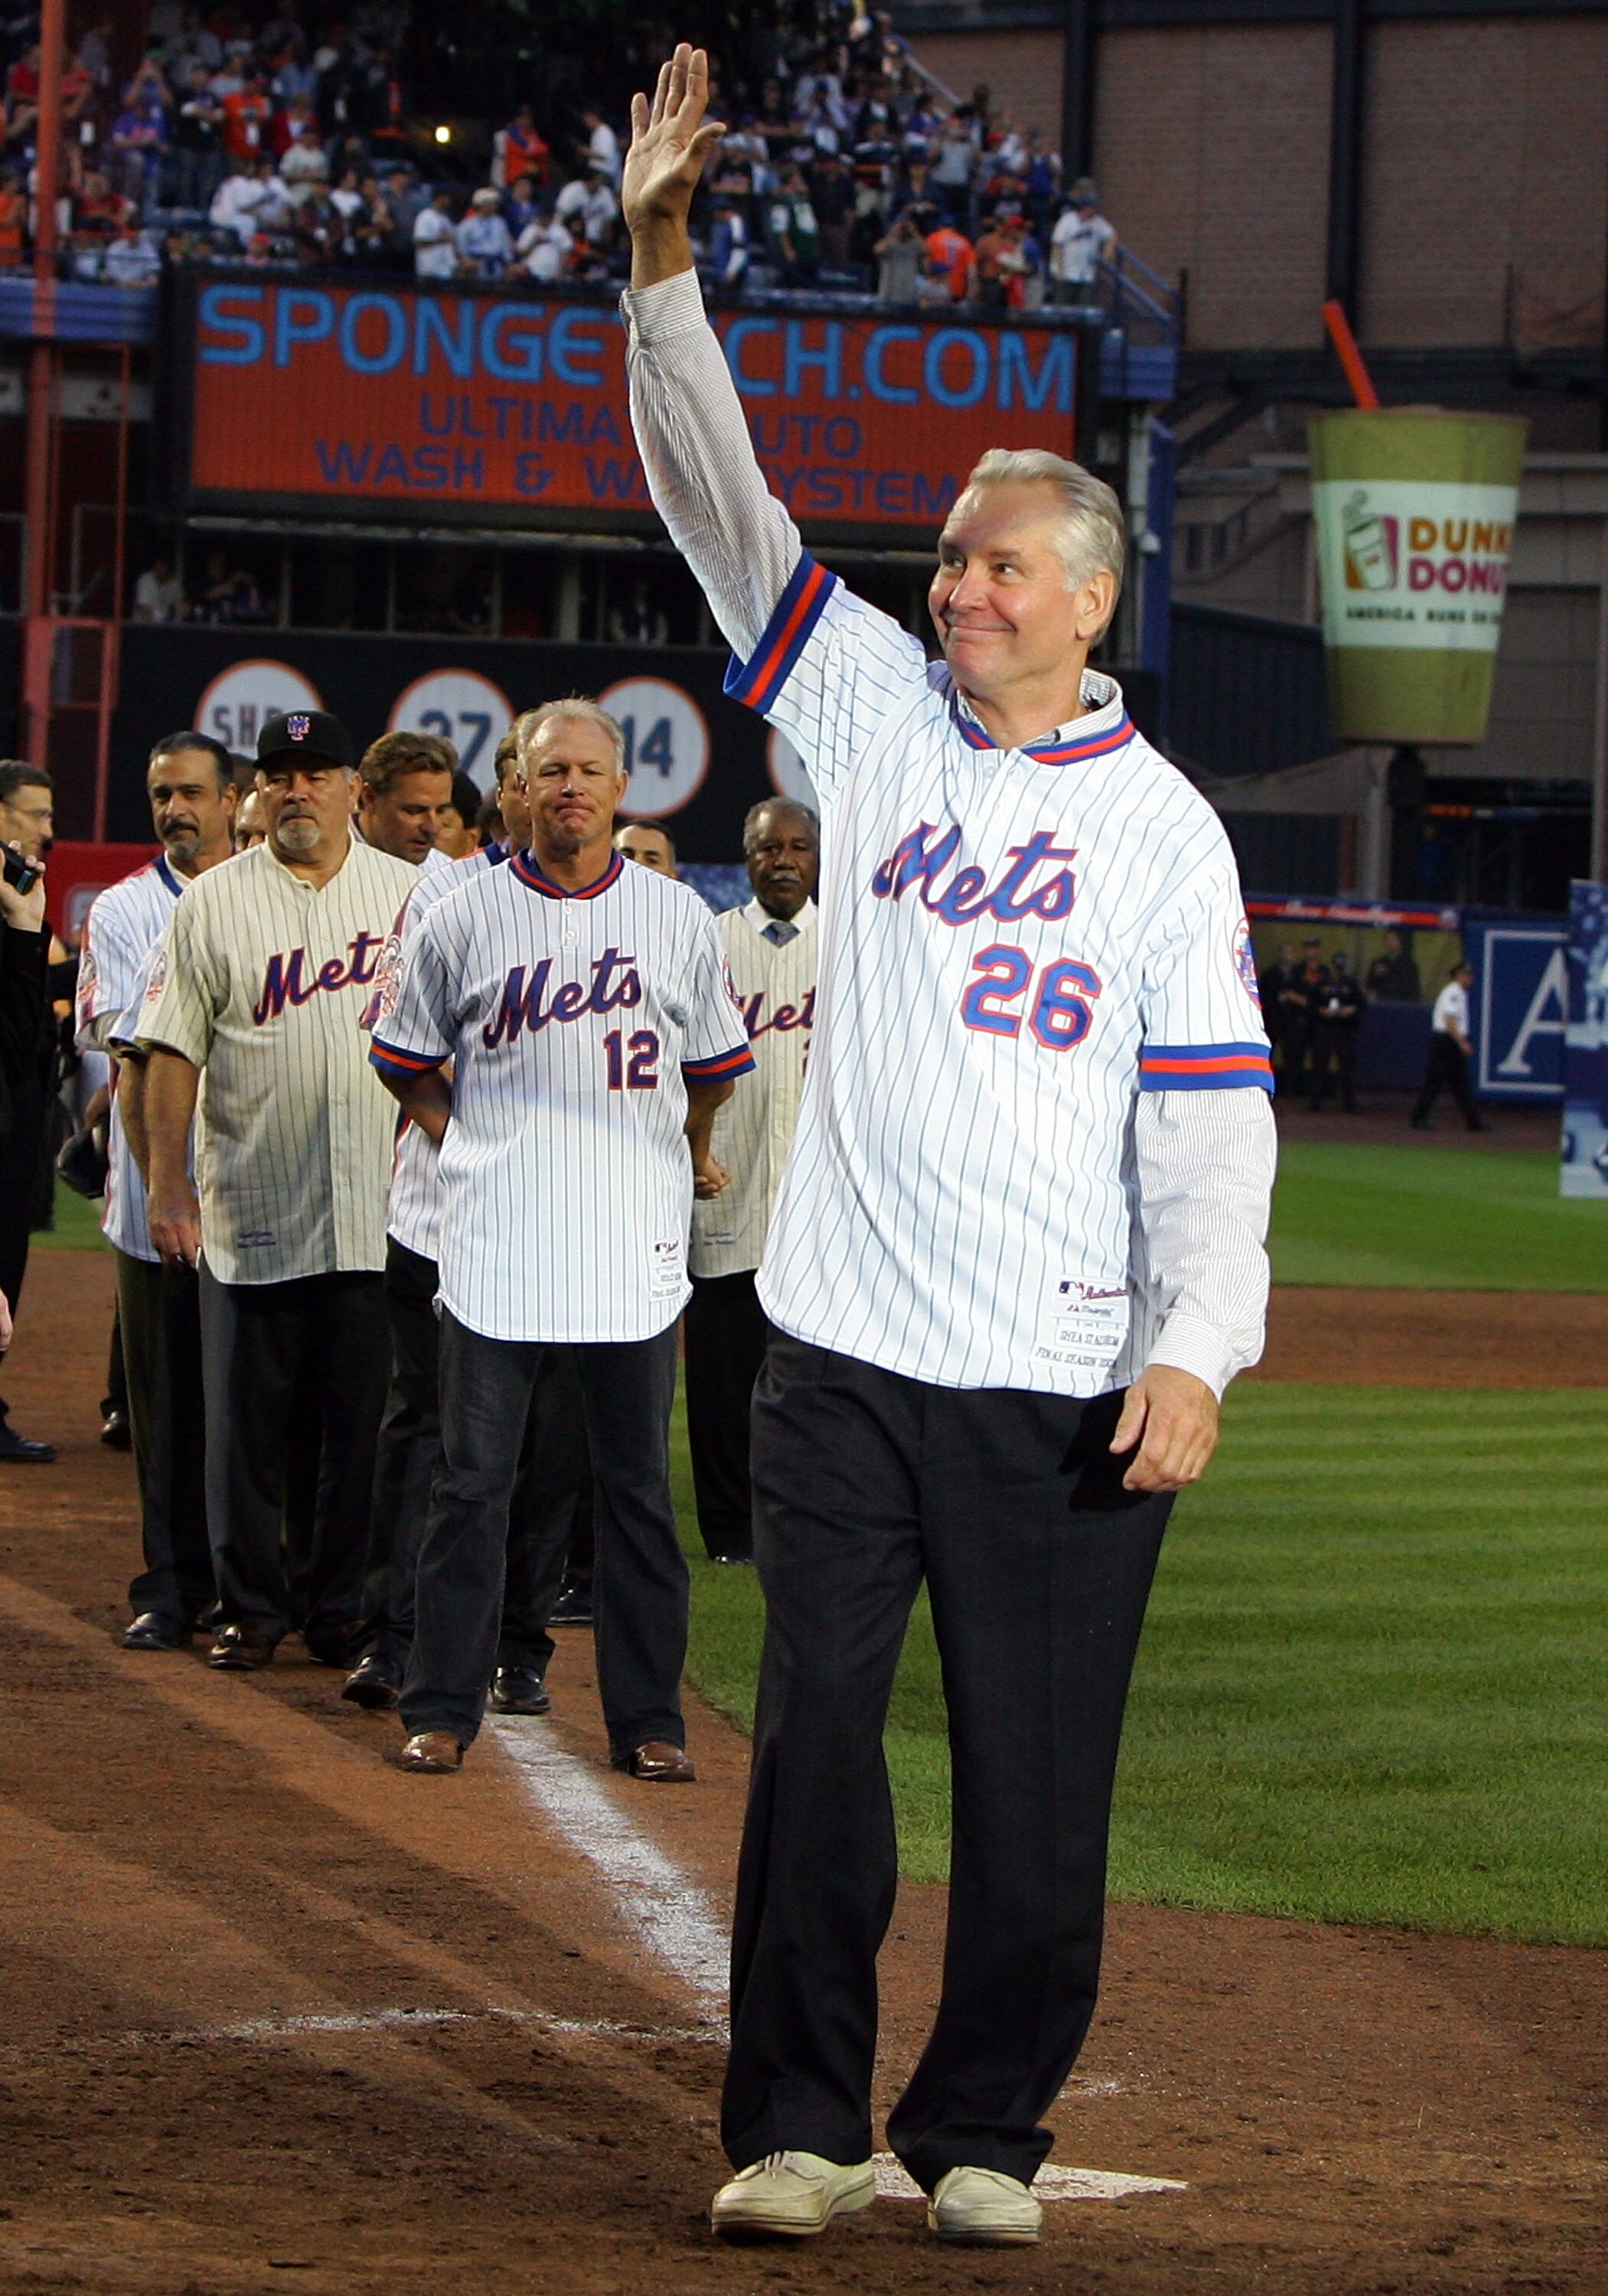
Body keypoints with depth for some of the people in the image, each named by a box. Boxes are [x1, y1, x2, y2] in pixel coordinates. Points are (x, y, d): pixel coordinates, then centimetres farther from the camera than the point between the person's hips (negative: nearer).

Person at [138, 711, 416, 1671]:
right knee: (248, 1419, 2)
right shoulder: (215, 903, 2)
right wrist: (170, 1182, -7)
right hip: (251, 1217, -1)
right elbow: (174, 1050, 0)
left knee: (369, 1419, 3)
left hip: (381, 1219, 1)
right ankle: (253, 1607, 12)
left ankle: (345, 1609, 13)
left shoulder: (412, 896, 7)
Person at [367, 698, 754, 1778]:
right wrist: (470, 1149, 9)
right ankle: (443, 1708, 8)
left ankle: (648, 1718, 10)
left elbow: (715, 1066, 18)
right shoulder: (467, 917, 3)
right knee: (474, 1479, 1)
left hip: (636, 1244, 1)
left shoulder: (679, 918, 5)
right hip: (495, 1242, -1)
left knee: (638, 1484, 5)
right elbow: (406, 1060, 13)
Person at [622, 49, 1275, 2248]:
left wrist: (1194, 1348, -12)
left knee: (1039, 1779, 1)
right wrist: (661, 258, -9)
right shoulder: (879, 714, 9)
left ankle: (984, 2128, 13)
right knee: (815, 1738, -1)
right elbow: (724, 505, 2)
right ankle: (800, 2125, 6)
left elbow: (1212, 1112, -1)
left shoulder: (1165, 828, 3)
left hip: (1065, 1382, -2)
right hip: (843, 1348, 2)